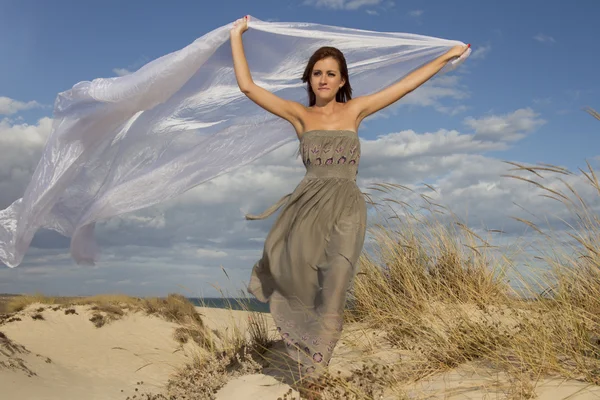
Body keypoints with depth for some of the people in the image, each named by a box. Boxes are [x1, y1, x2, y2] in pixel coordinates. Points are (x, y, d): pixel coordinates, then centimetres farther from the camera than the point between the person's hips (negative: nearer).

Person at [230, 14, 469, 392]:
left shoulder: (355, 110, 12)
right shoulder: (299, 114, 11)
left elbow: (406, 84, 15)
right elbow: (248, 85, 7)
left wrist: (446, 56, 18)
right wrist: (237, 36, 12)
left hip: (347, 208, 0)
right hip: (309, 205, 0)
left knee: (332, 296, -8)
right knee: (295, 274, -17)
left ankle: (314, 369, 4)